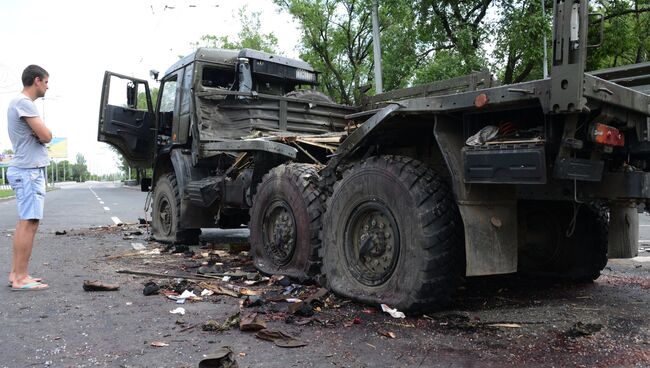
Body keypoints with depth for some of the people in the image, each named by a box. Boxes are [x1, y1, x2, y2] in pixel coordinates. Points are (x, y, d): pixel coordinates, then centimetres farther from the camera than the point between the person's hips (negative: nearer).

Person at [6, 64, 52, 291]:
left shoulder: (21, 102, 20)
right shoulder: (23, 103, -11)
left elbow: (43, 136, 16)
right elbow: (46, 136, -16)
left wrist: (40, 134, -4)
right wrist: (41, 134, 3)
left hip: (28, 170, 10)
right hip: (29, 170, -10)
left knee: (25, 223, 11)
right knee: (29, 223, -10)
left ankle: (16, 274, 15)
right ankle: (20, 278, -9)